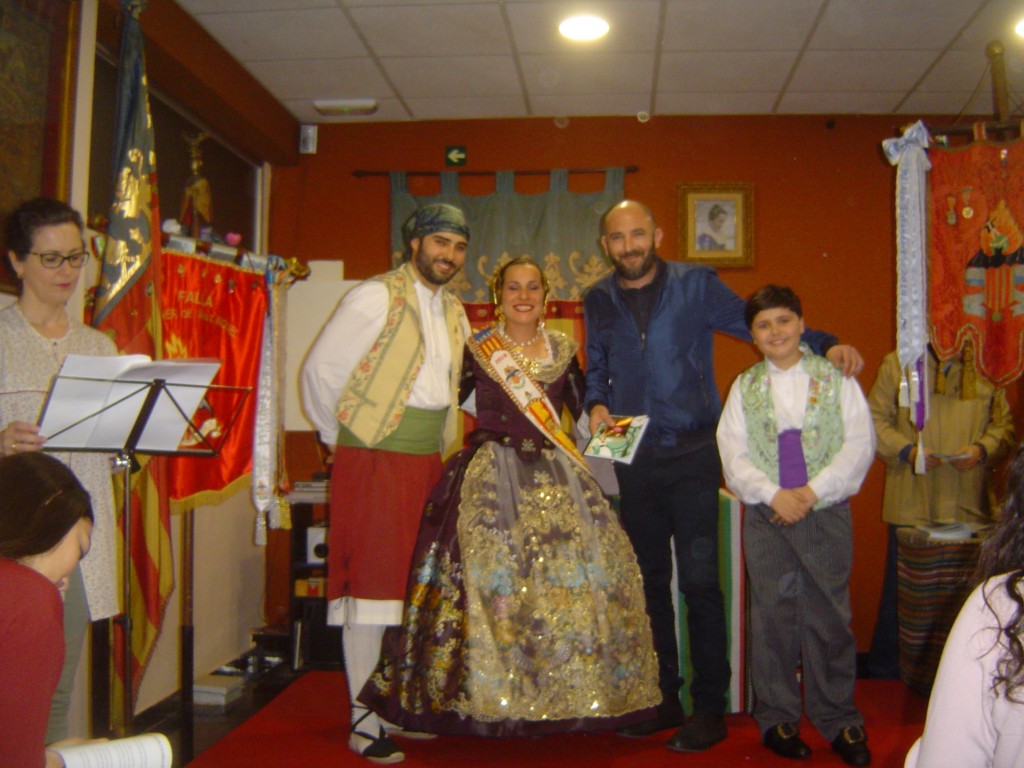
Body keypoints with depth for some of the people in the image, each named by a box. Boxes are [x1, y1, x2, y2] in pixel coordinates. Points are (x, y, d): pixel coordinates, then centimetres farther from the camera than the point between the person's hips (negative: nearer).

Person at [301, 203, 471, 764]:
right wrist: (341, 439, 0)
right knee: (371, 587, -2)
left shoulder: (453, 311, 14)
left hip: (429, 461, 7)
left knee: (418, 588, 12)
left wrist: (446, 445, 16)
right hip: (375, 460, -7)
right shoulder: (376, 297, -8)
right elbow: (319, 371, -8)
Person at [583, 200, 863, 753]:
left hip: (692, 455, -4)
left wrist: (824, 345, -11)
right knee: (648, 581, 12)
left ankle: (709, 707, 9)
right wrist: (596, 405, -4)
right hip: (634, 459, 4)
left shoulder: (695, 284, -1)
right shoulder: (598, 300, 9)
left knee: (699, 580, -5)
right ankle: (663, 698, 25)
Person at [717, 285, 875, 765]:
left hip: (827, 514, -1)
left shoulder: (836, 379, 1)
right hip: (766, 518, 1)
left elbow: (860, 443, -5)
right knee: (773, 617, 7)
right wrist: (772, 494, -13)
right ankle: (777, 719, 21)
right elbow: (733, 455, 0)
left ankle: (838, 720, 21)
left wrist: (814, 490, -14)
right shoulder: (744, 388, 6)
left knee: (830, 617, 6)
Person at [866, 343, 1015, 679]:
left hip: (969, 508, 2)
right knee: (900, 592, 5)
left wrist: (983, 449, -8)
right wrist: (906, 450, -15)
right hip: (911, 506, -2)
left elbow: (1004, 424, 13)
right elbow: (876, 418, 1)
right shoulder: (897, 364, 5)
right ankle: (884, 673, 19)